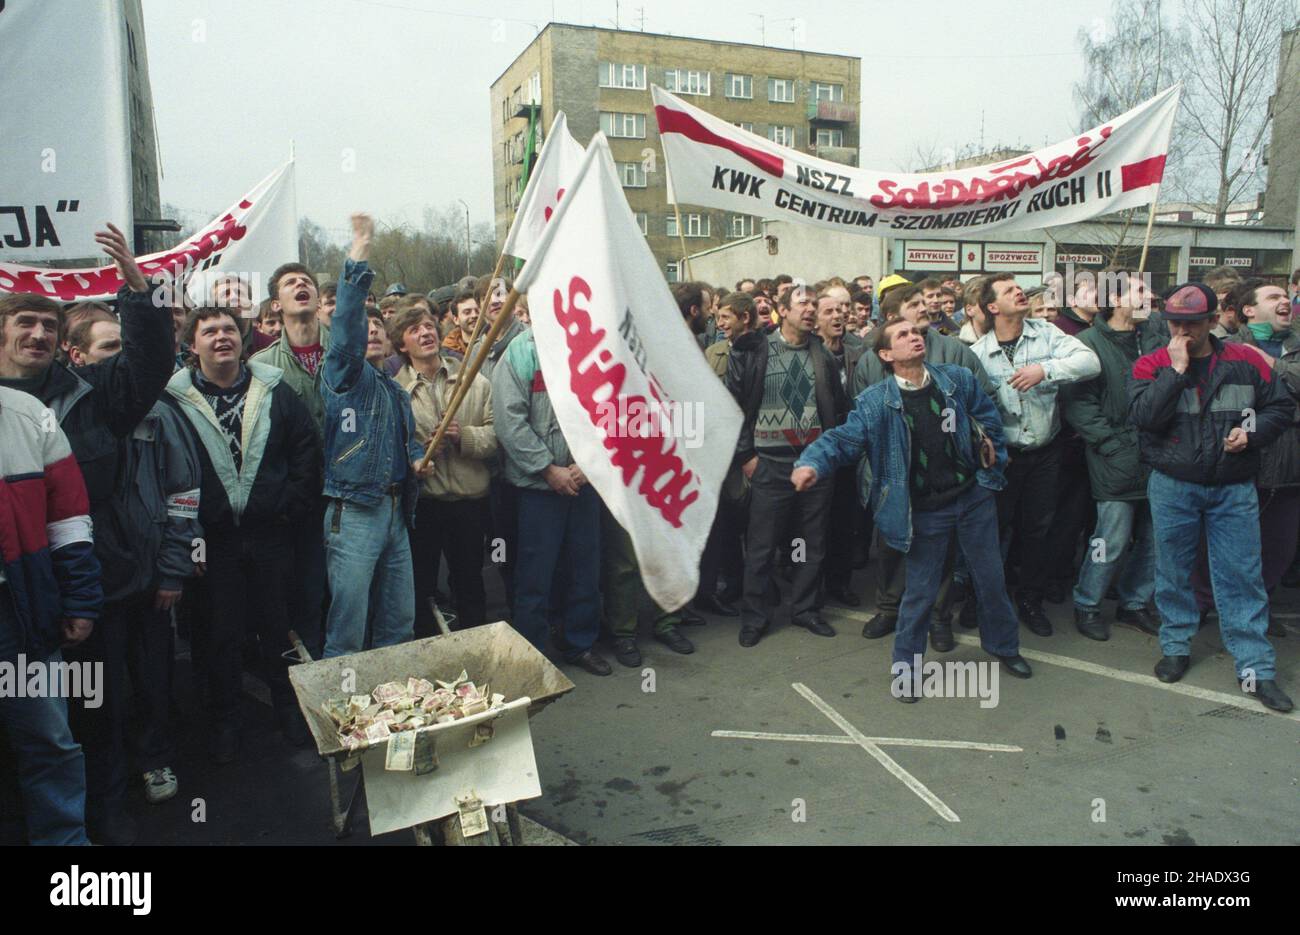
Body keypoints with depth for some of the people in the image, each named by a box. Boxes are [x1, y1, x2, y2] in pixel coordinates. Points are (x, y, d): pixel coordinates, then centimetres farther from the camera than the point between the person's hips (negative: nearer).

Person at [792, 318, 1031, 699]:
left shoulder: (958, 379, -3)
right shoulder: (875, 402, -12)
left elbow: (988, 418, 9)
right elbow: (843, 438, -19)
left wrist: (993, 461, 5)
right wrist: (812, 463, -37)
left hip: (973, 495, 3)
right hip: (925, 508, -3)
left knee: (990, 577, 16)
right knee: (921, 590, 5)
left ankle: (1003, 645, 40)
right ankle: (906, 664, 24)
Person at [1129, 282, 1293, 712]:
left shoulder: (1245, 362, 0)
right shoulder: (1152, 364, -4)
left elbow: (1281, 406, 9)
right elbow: (1144, 415, -19)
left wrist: (1252, 433, -9)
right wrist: (1176, 369, -20)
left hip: (1233, 488, 1)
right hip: (1172, 486, 0)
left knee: (1242, 576, 4)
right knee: (1173, 571, 11)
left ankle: (1256, 668, 12)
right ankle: (1176, 647, 28)